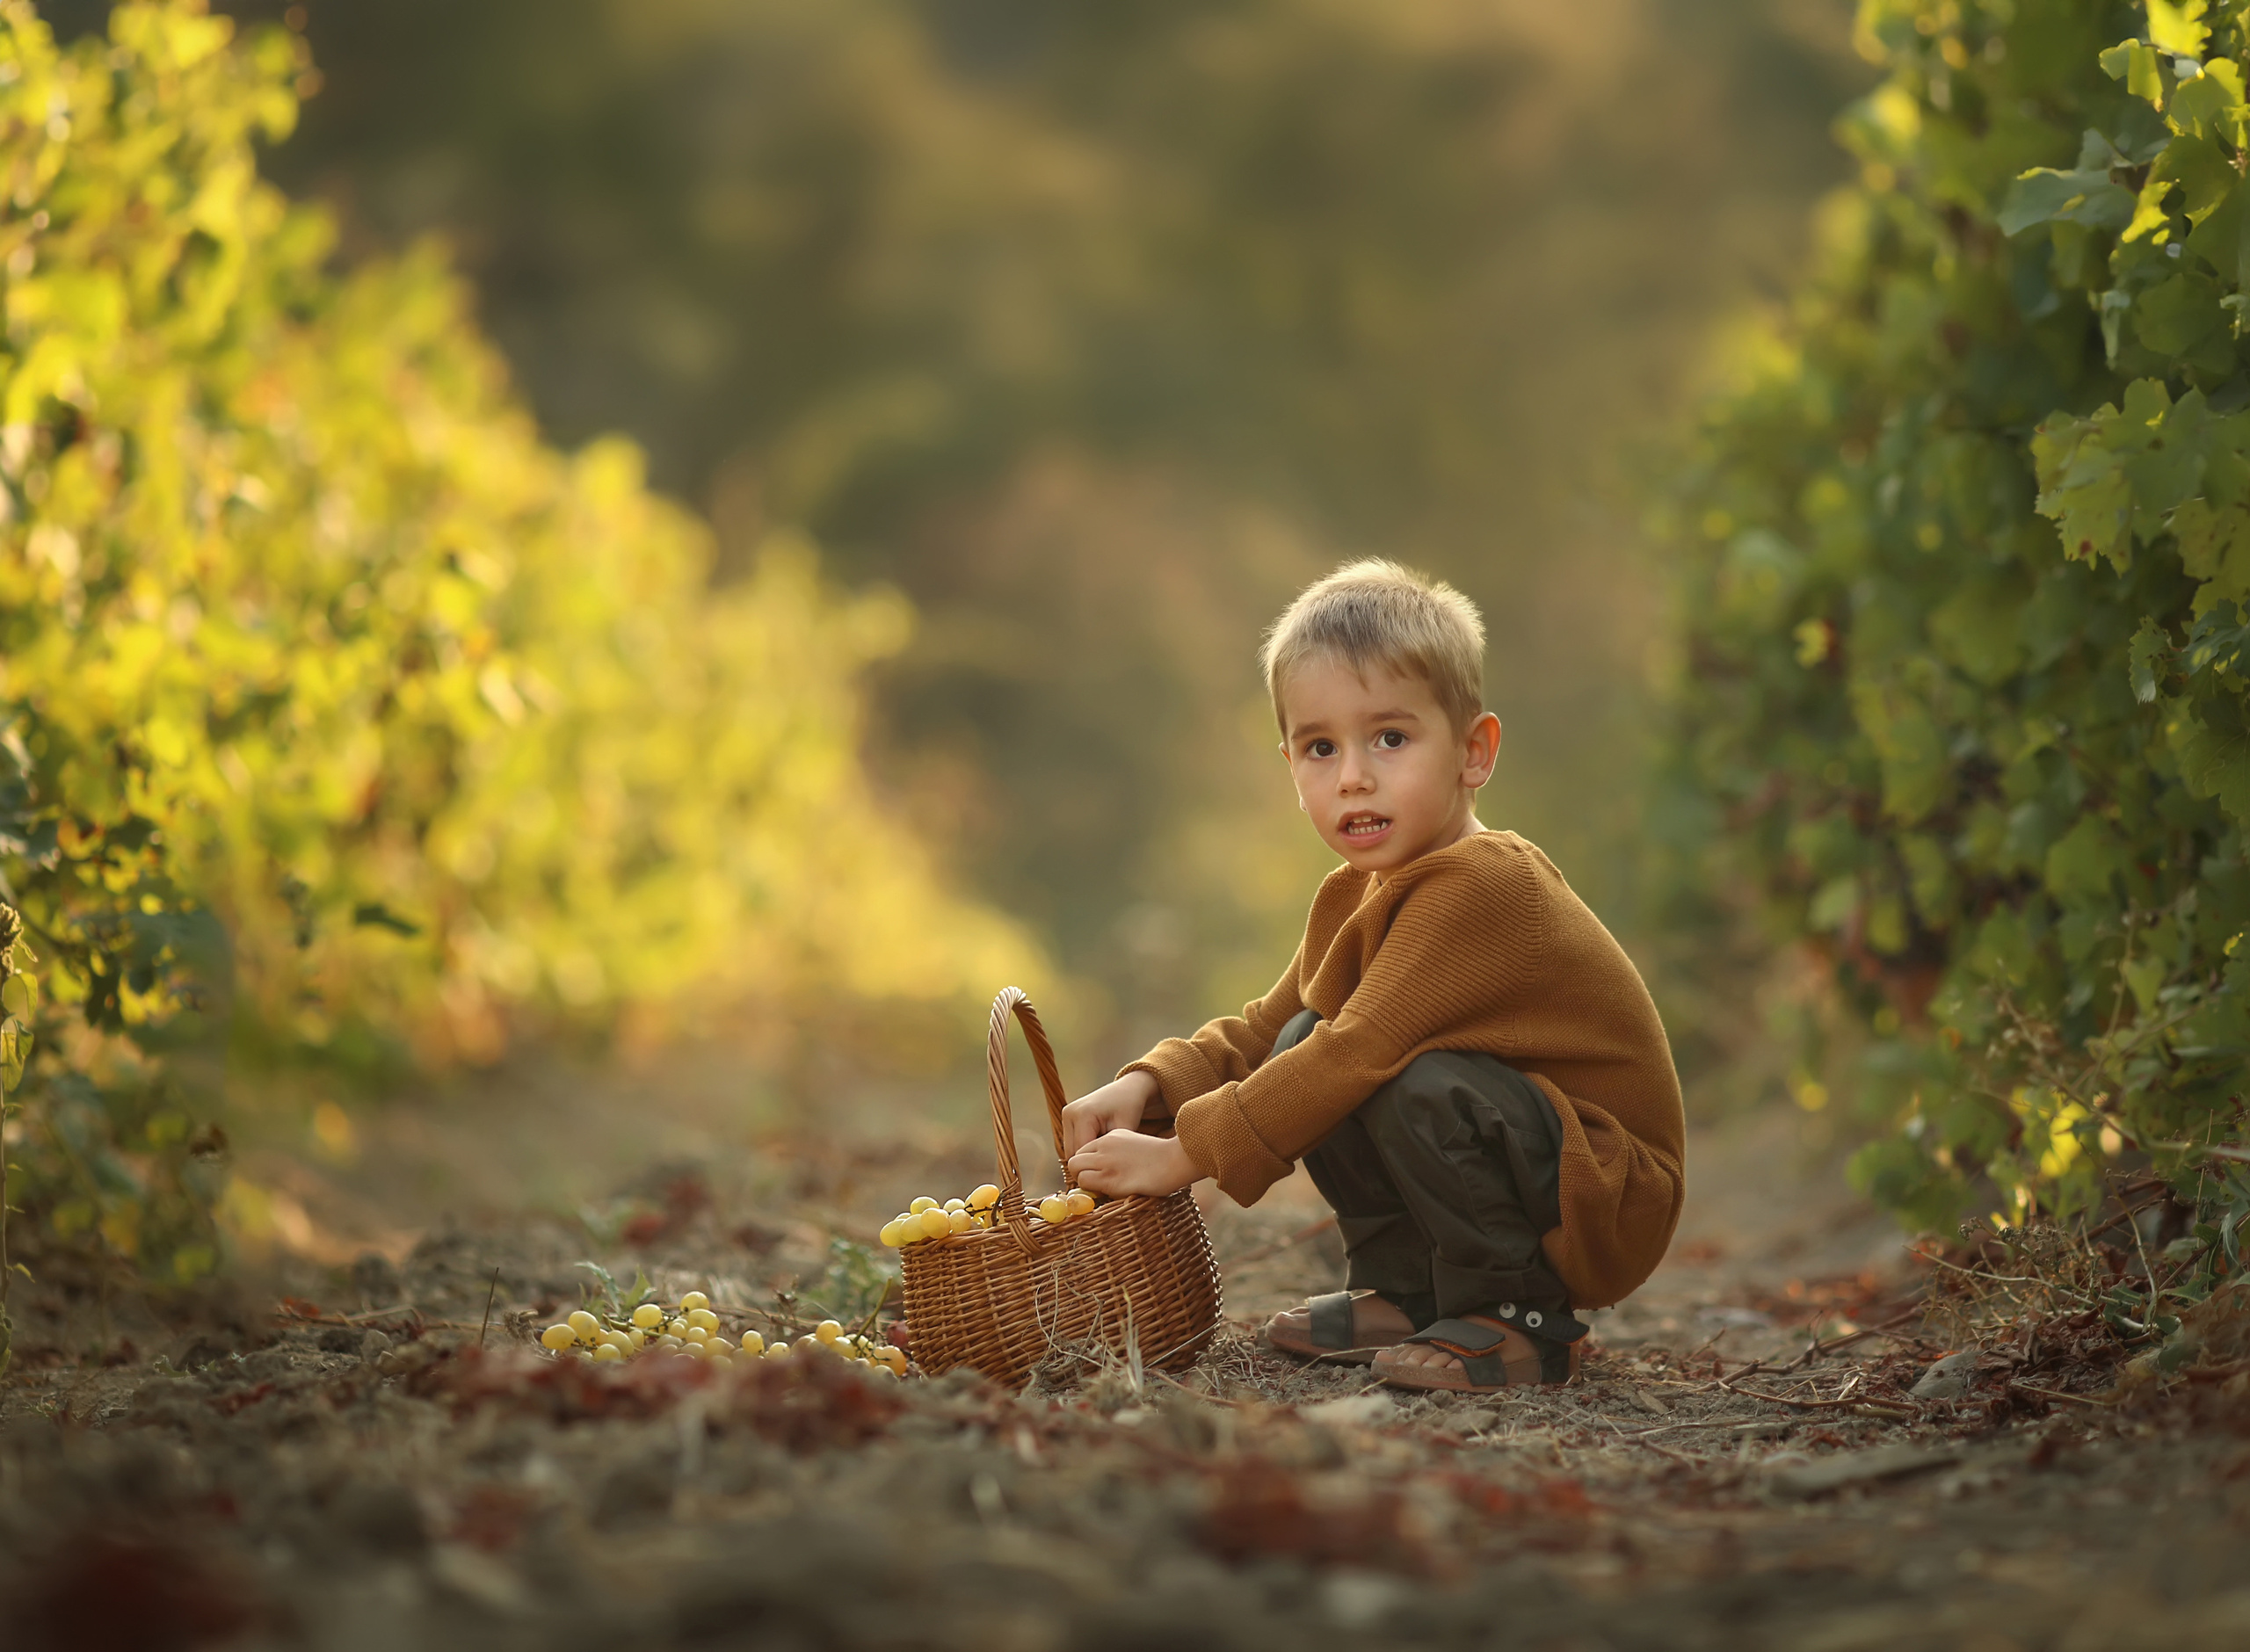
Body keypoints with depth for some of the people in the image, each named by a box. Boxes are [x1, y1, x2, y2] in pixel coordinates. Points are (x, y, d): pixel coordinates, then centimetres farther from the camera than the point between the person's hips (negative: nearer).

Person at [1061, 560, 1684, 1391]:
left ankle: (1516, 1317, -12)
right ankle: (1401, 1293, 8)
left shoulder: (1475, 888, -26)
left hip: (1606, 1202, -9)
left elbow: (1363, 1050, -30)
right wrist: (1145, 1087, -9)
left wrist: (1183, 1154, -25)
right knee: (1303, 1044, -1)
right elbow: (1266, 1027, 11)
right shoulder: (1356, 896, 7)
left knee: (1422, 1086, -32)